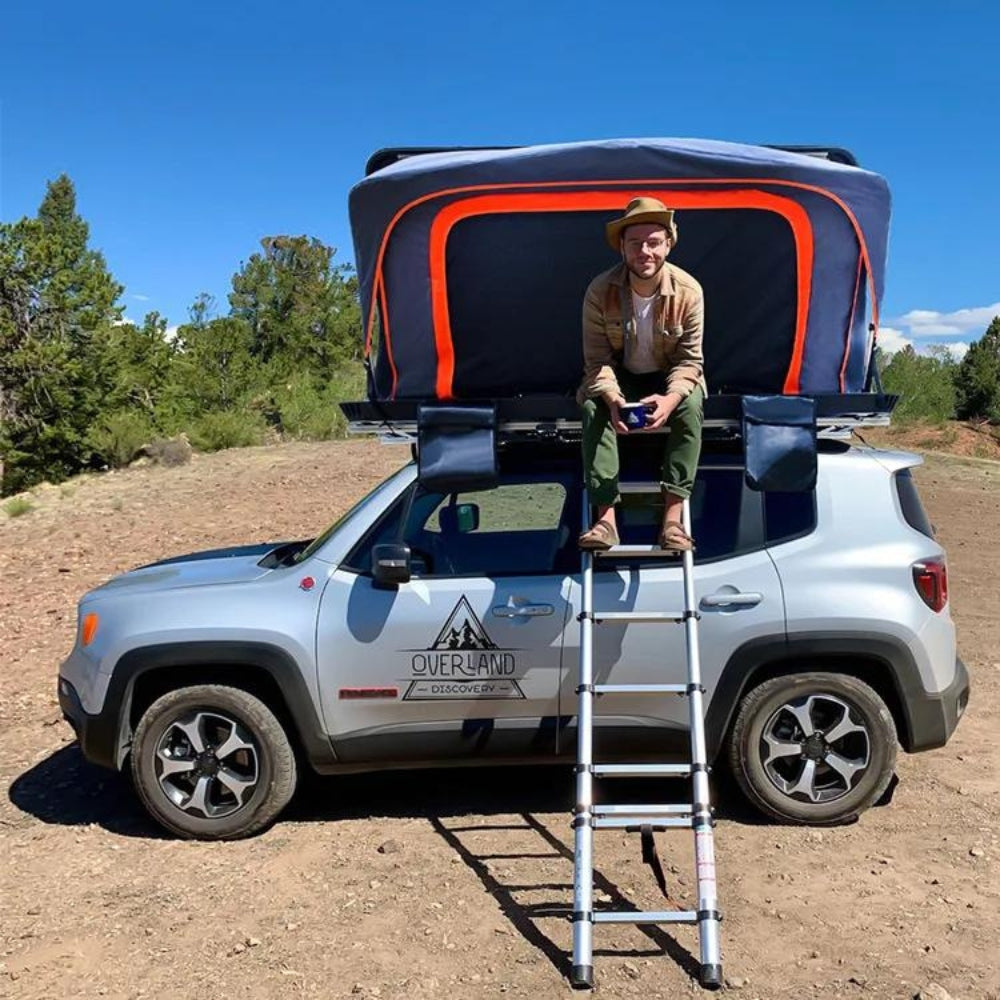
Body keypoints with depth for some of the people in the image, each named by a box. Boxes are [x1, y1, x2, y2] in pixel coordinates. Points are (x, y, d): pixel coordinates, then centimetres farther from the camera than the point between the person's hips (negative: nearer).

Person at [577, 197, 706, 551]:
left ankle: (672, 517, -33)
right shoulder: (601, 291, -19)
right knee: (593, 409, -31)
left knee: (690, 406, -32)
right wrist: (613, 399, -36)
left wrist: (670, 398, -37)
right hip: (619, 378, 0)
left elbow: (690, 360, -16)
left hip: (670, 378, 0)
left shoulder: (689, 292, -19)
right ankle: (606, 517, -32)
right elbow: (597, 359, -16)